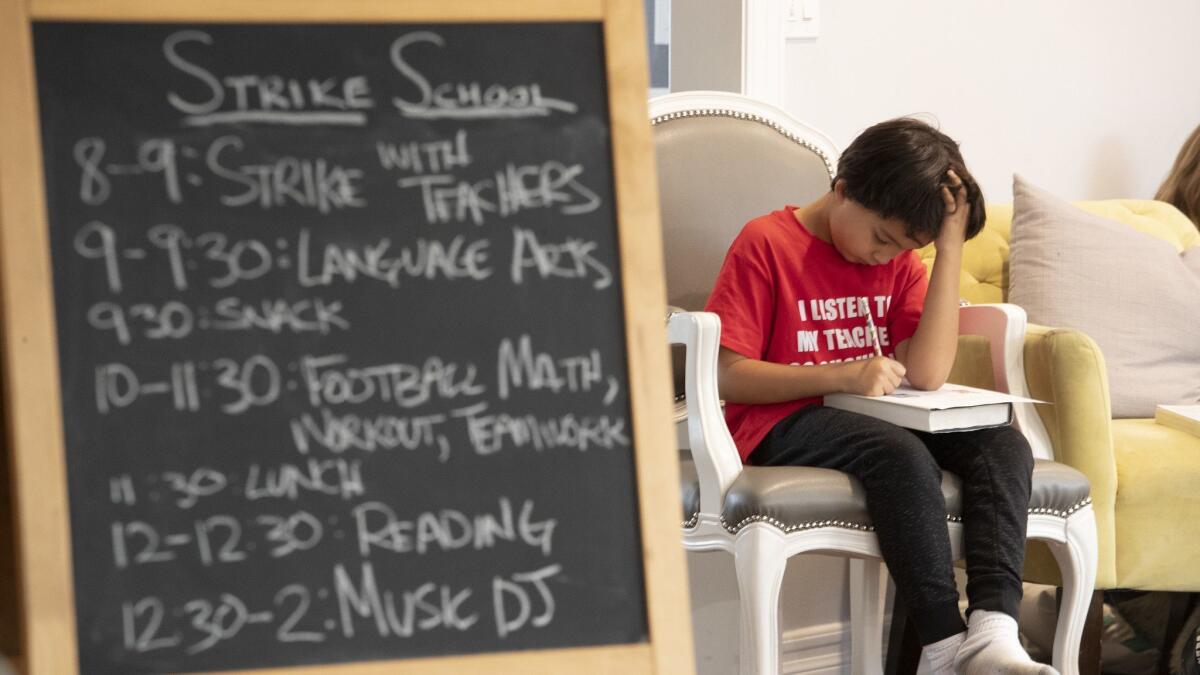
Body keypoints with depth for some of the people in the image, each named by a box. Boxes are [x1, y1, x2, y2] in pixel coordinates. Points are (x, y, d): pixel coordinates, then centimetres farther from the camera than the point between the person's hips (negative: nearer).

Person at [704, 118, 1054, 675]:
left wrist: (950, 247, -10)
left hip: (878, 417, 6)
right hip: (782, 424, -6)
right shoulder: (766, 244, -5)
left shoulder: (900, 260, 10)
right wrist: (843, 377, -23)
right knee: (901, 455, -34)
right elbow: (728, 376, -13)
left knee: (1003, 445, -19)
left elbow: (927, 374, -7)